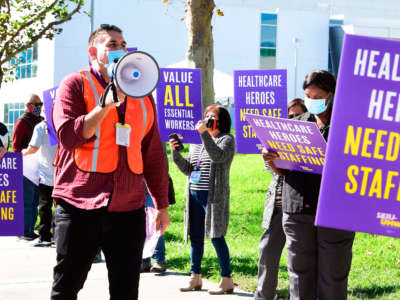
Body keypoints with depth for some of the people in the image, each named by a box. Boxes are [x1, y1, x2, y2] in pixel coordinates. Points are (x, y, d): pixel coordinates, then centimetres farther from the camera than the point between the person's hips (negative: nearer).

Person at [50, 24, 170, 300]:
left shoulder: (141, 94, 15)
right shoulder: (76, 84, 2)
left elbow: (153, 154, 18)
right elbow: (68, 136, -13)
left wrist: (162, 205, 16)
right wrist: (108, 103, -16)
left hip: (129, 208, 4)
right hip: (80, 207, -4)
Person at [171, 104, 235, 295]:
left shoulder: (227, 139, 0)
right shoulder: (196, 141, 19)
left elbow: (218, 156, -20)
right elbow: (188, 169, 16)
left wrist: (204, 134, -22)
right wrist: (175, 152, 2)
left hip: (214, 196, -6)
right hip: (194, 194, 7)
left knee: (216, 236, -8)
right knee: (195, 236, 8)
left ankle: (227, 281, -3)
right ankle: (195, 278, 17)